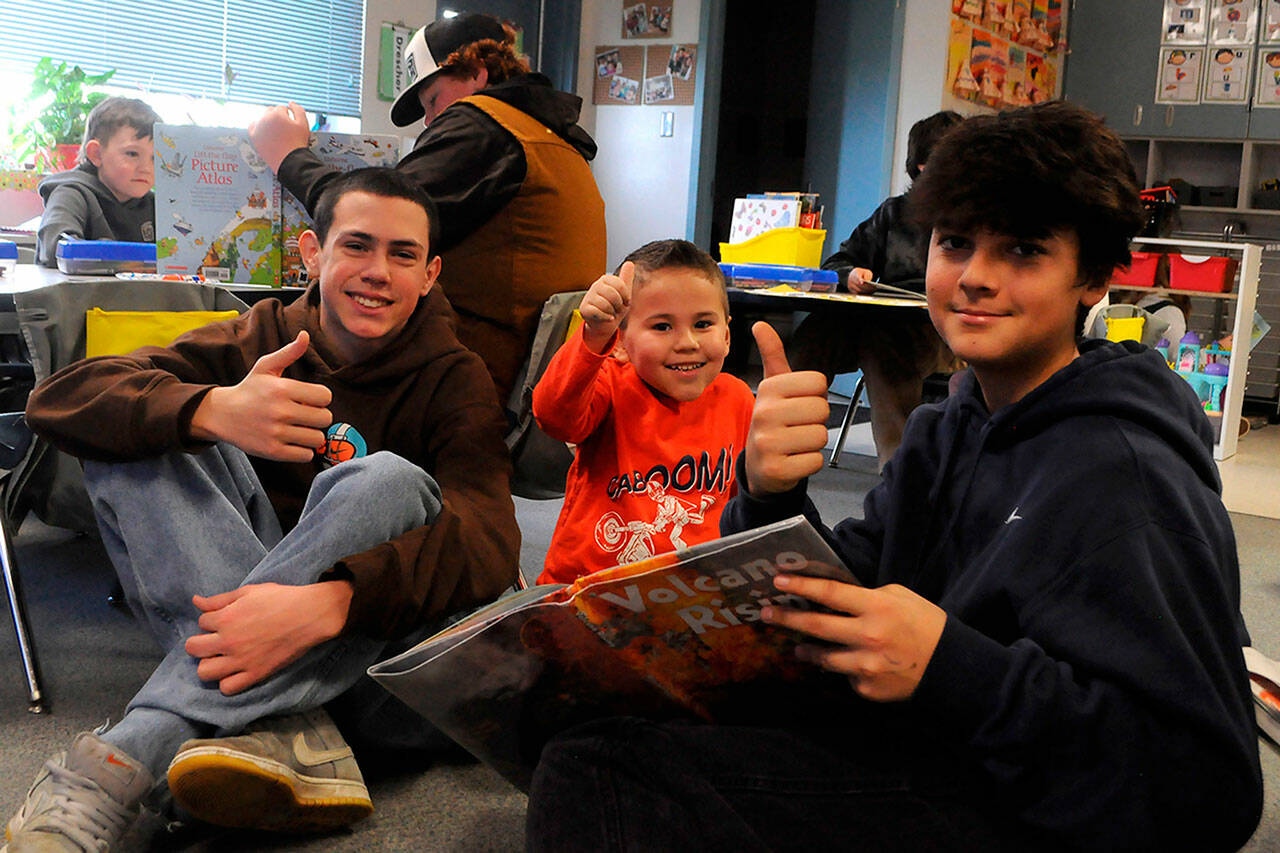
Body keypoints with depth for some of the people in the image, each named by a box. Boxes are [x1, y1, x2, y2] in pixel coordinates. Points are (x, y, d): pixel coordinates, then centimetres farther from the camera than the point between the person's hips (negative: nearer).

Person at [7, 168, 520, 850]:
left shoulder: (453, 379, 0)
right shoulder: (259, 340, 7)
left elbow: (490, 540, -19)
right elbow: (58, 399, -7)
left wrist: (328, 603, -38)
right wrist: (213, 411, -29)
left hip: (363, 648, -2)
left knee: (389, 481, -29)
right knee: (150, 423, -13)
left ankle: (111, 768, -36)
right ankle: (283, 738, -32)